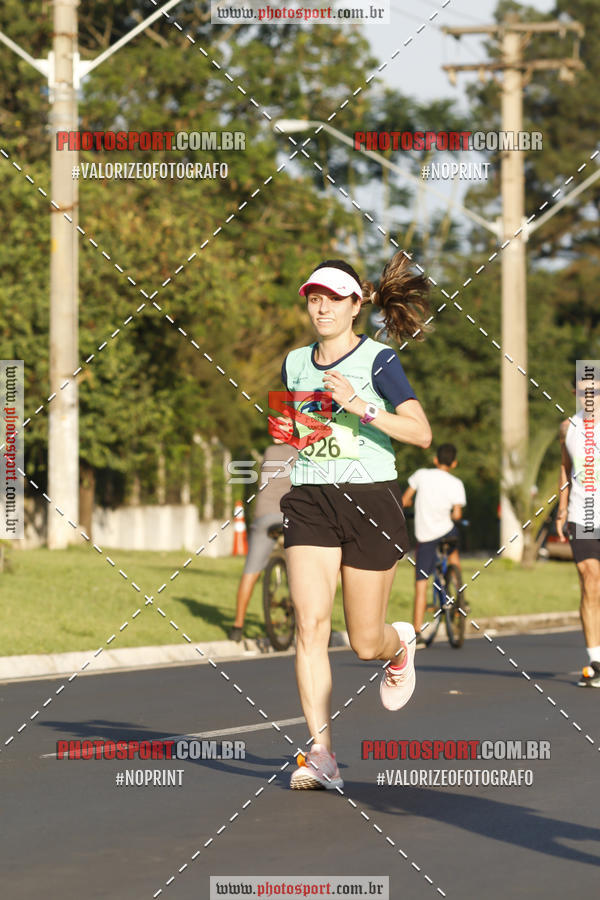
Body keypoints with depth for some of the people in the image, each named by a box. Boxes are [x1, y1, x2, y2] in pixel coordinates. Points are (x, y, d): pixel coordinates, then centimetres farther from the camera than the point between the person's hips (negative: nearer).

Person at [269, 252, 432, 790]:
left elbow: (420, 432, -15)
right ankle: (321, 754, -16)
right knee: (310, 622, -15)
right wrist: (283, 431, 6)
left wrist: (360, 406, -24)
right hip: (310, 503, 3)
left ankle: (400, 645, 42)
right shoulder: (296, 363, 10)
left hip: (371, 501, -3)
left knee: (366, 643, 3)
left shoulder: (378, 359, -5)